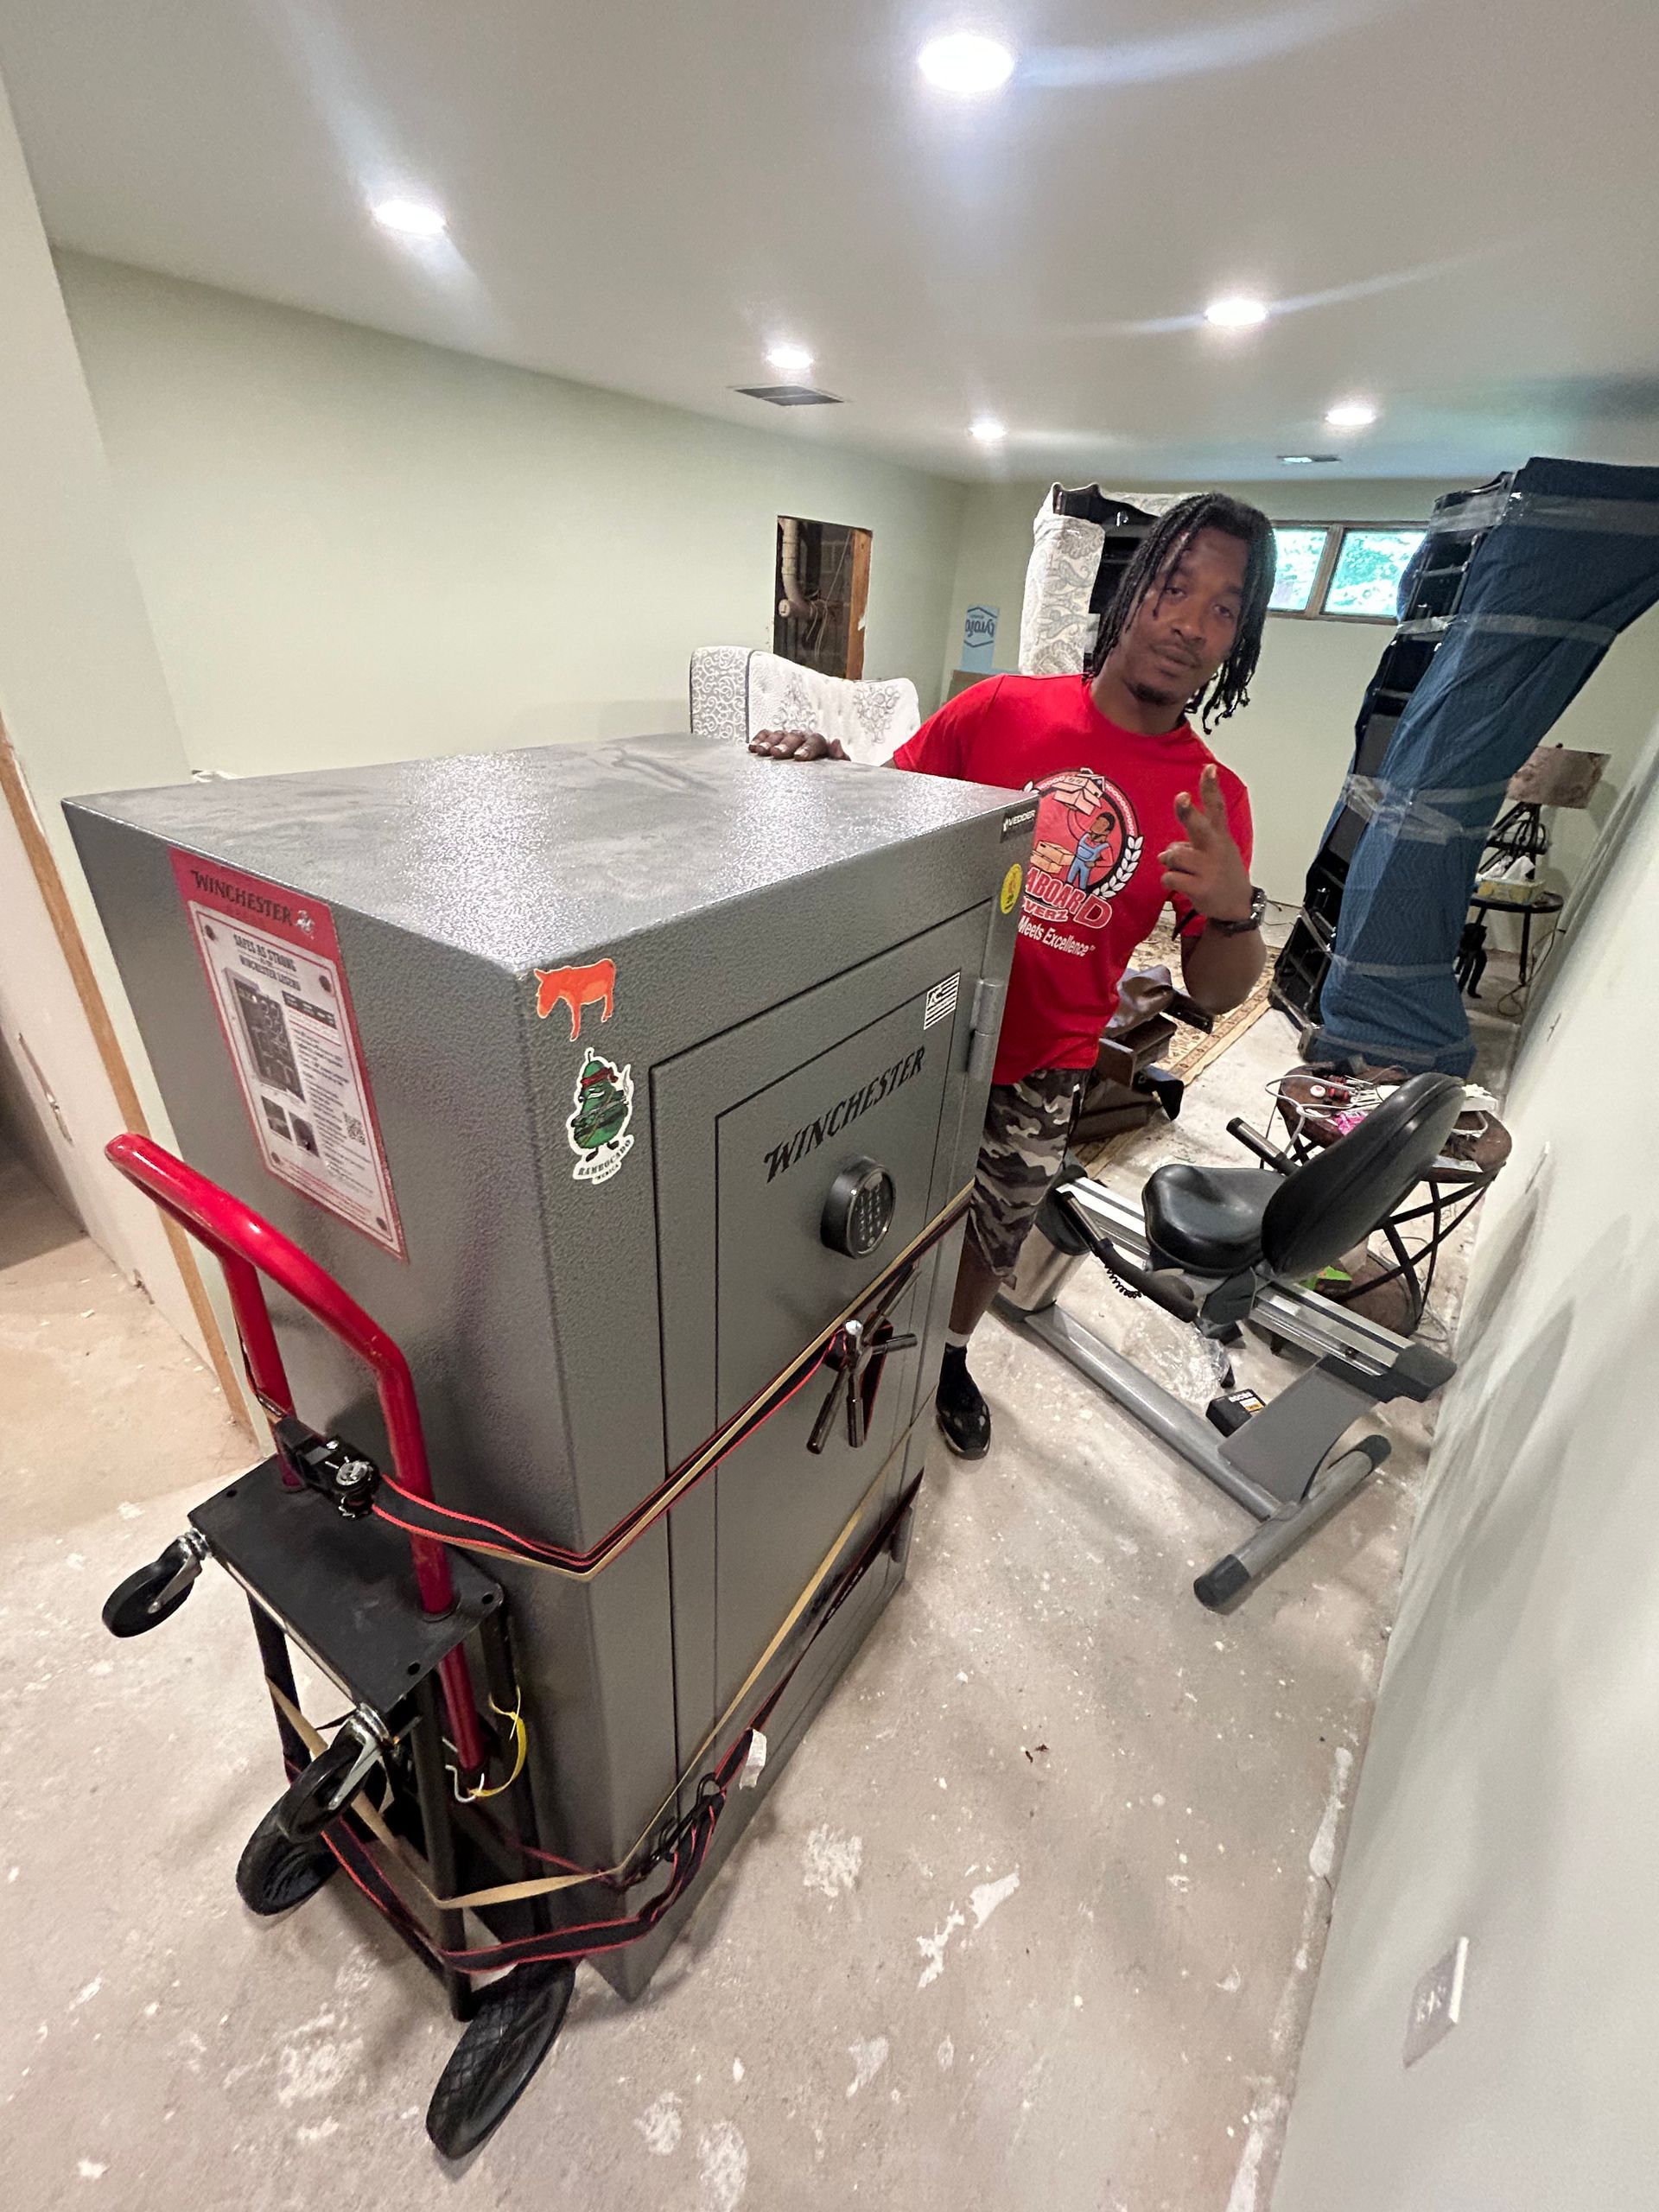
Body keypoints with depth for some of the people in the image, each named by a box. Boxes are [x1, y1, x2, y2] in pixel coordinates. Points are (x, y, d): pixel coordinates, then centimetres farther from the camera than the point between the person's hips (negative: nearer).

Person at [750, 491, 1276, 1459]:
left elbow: (1215, 992, -6)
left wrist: (1235, 907, -27)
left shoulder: (1213, 798, -5)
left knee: (990, 1240, 21)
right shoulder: (1001, 708, -9)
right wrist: (831, 767, -22)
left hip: (1039, 1072, 2)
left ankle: (950, 1356, 53)